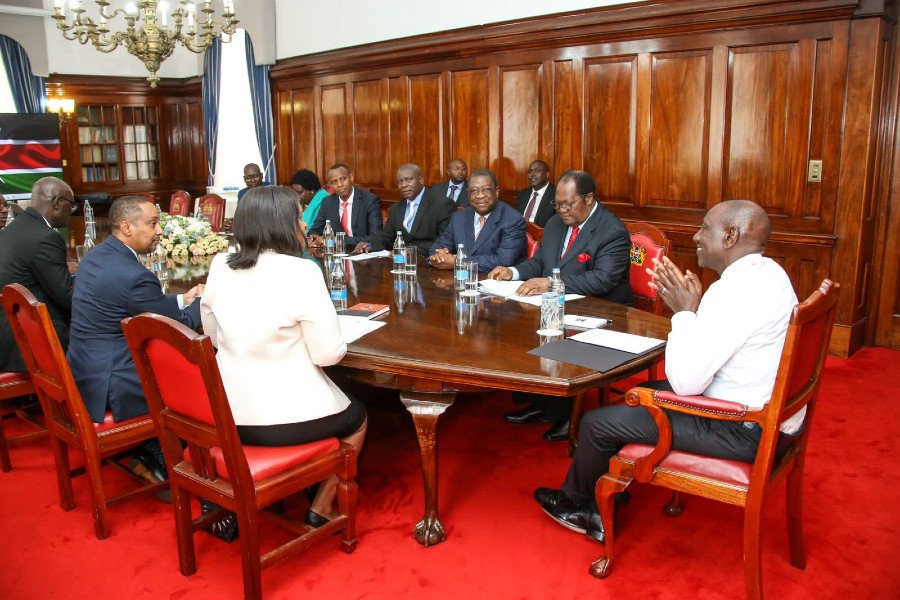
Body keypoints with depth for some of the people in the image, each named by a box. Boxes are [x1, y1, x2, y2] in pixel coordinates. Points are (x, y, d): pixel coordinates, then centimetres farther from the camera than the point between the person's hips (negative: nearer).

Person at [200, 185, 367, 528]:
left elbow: (213, 337, 11)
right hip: (285, 421, -6)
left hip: (227, 417, 6)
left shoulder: (220, 267, -2)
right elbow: (328, 354, -16)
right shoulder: (301, 272, -19)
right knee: (357, 417, 24)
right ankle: (322, 507, 29)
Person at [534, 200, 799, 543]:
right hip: (772, 415, 11)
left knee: (597, 423, -5)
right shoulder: (766, 271, 6)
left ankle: (573, 500, 27)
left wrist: (685, 311, -15)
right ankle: (601, 514, 27)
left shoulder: (737, 290, -26)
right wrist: (690, 305, 2)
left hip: (744, 431, -11)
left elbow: (686, 381, -26)